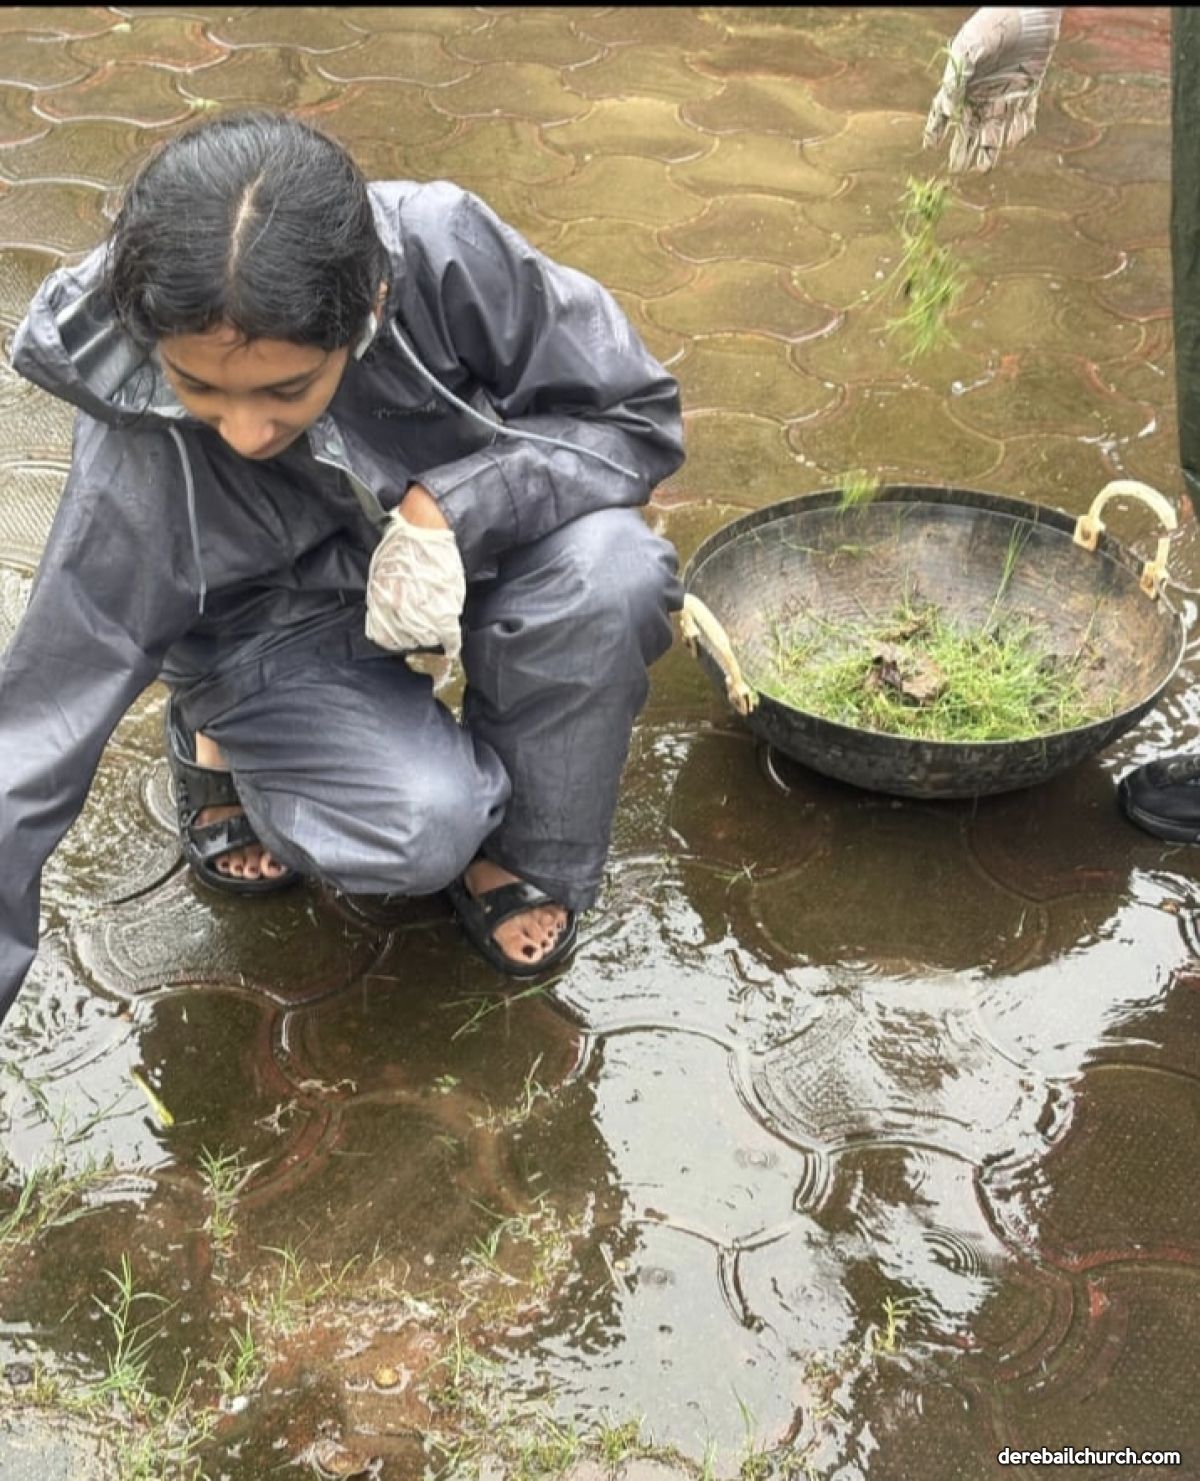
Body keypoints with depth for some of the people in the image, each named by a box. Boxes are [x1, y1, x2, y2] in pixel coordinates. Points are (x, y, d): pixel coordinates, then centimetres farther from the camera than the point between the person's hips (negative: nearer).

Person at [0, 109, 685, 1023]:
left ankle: (524, 850, -3)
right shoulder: (138, 462, -33)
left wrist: (452, 509, -36)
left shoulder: (445, 255, -32)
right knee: (418, 832, -28)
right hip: (280, 626, -2)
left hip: (453, 545, 2)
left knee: (612, 572, -30)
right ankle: (230, 737, 7)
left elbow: (640, 415, -20)